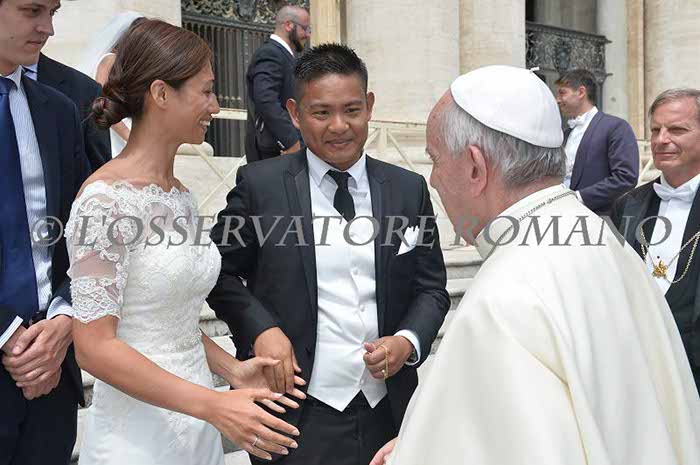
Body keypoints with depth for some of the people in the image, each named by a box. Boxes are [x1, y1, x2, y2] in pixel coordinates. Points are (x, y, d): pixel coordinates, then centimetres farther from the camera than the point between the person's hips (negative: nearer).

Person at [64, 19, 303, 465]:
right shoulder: (107, 199, -17)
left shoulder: (180, 196, 7)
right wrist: (212, 404, -23)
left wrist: (231, 369, 1)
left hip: (196, 429, 7)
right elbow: (94, 346, -20)